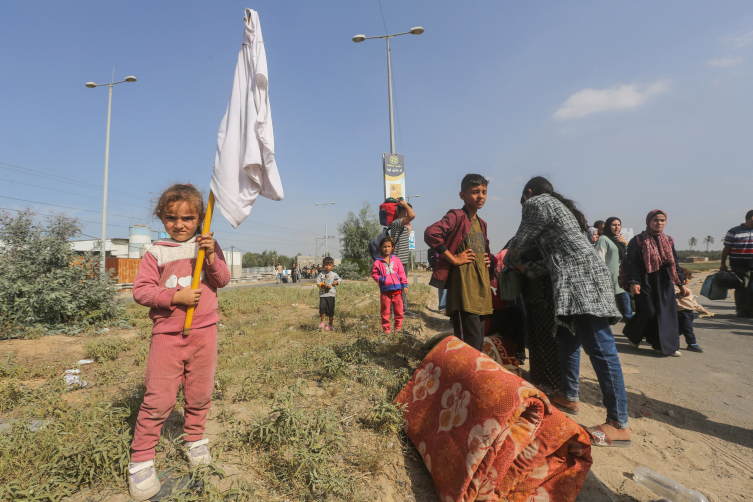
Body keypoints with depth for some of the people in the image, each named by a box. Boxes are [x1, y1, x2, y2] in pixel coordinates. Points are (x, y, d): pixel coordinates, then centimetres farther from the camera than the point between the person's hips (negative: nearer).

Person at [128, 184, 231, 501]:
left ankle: (194, 439, 36)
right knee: (158, 400, 0)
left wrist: (211, 255, -18)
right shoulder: (156, 253, 1)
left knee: (200, 394, 13)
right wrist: (175, 296, -18)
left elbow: (222, 281, -2)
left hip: (204, 331, 2)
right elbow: (140, 290, -4)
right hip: (167, 333, -1)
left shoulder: (207, 245, 5)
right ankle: (140, 460, 17)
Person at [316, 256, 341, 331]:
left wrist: (336, 282, -4)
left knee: (331, 309, 3)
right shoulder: (321, 274, 3)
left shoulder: (334, 274, 6)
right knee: (322, 307, -17)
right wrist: (324, 285, -16)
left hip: (331, 294, 1)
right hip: (322, 294, -1)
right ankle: (322, 322, 4)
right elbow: (318, 282, -1)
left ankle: (330, 325, 17)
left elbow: (339, 279, 17)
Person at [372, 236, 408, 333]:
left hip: (396, 289, 2)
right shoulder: (378, 262, 1)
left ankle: (398, 327, 21)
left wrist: (404, 285, 4)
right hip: (385, 290, -2)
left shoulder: (396, 260, 6)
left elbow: (402, 273, 7)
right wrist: (380, 279, -12)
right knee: (385, 311, 3)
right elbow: (374, 273, 6)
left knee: (398, 309, 7)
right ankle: (386, 328, 14)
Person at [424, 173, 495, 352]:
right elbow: (431, 234, -23)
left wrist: (489, 259, 14)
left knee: (479, 344, 15)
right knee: (470, 344, -11)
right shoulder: (456, 216, -6)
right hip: (463, 289, -9)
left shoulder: (481, 223, 19)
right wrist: (453, 259, -19)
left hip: (481, 290, 9)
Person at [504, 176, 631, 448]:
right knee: (566, 339, 18)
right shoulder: (559, 204, 26)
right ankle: (569, 397, 29)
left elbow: (520, 242, 4)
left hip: (582, 281, -10)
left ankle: (619, 425, -6)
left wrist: (511, 261, 23)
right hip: (581, 282, 10)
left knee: (599, 347, -10)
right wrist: (527, 267, 40)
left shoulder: (536, 203, -1)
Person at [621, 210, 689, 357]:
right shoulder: (638, 240, -4)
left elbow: (674, 263, 16)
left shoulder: (668, 241, 13)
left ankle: (663, 345, 13)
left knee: (666, 311, 2)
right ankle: (632, 334, 20)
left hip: (664, 282, 6)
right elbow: (631, 262, -9)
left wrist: (681, 283, 12)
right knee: (648, 311, -7)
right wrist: (633, 282, -18)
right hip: (646, 282, -5)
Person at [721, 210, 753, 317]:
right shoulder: (734, 231, -2)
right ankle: (741, 311, 6)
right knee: (741, 288, -2)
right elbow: (726, 249, -1)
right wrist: (723, 264, -2)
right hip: (739, 266, -5)